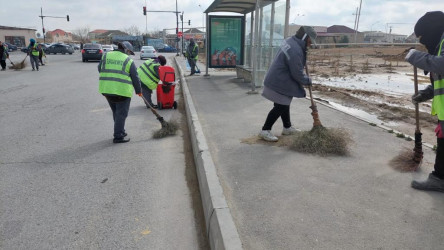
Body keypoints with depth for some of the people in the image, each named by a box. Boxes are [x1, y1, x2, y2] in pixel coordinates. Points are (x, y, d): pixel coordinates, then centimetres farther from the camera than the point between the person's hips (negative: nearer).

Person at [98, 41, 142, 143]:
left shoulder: (106, 55, 11)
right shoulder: (128, 60, 0)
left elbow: (100, 70, 13)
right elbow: (135, 77, 2)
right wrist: (138, 91, 13)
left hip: (106, 89, 5)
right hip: (122, 90, -5)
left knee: (116, 112, 19)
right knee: (121, 114, 3)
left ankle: (120, 132, 30)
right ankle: (118, 136, 4)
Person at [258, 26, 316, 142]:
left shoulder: (289, 41, 6)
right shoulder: (295, 51, -26)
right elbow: (297, 74, -22)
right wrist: (308, 80, -4)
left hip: (277, 80, 11)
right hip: (279, 84, -11)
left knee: (285, 105, 20)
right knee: (280, 107, -3)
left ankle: (287, 127, 34)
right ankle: (265, 131, 6)